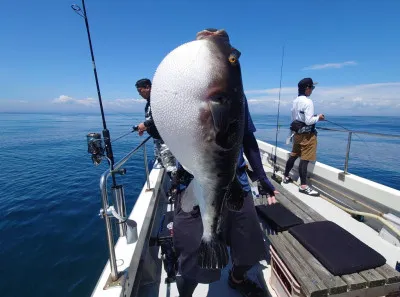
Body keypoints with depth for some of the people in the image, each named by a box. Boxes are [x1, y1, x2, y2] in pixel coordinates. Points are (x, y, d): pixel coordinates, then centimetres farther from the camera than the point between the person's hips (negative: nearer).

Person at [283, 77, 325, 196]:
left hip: (298, 132, 8)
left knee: (293, 156, 16)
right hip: (307, 134, -8)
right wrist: (318, 117, -2)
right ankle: (303, 186, -1)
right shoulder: (308, 102, -16)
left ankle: (286, 177, 29)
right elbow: (309, 121, -20)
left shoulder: (295, 101, 10)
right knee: (304, 159, -6)